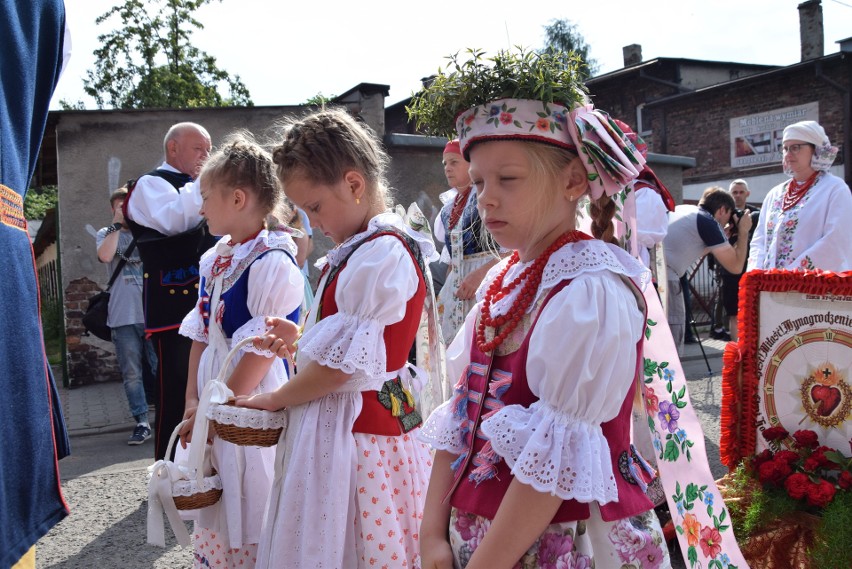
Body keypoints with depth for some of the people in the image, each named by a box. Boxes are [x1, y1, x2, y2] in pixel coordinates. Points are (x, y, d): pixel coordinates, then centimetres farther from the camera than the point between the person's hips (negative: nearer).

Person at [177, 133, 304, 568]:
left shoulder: (272, 262, -18)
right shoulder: (215, 259, 8)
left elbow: (263, 349, -19)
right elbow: (201, 334, 11)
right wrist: (193, 401, 4)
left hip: (253, 400, -8)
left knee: (252, 507, 5)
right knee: (218, 511, 19)